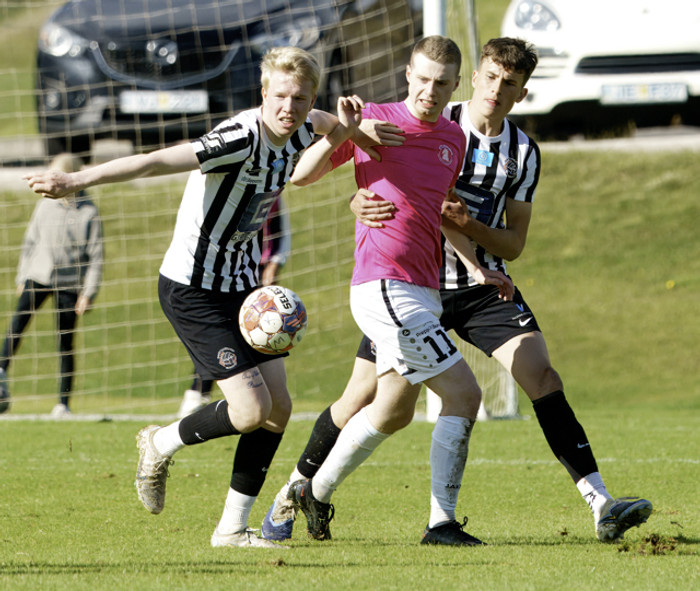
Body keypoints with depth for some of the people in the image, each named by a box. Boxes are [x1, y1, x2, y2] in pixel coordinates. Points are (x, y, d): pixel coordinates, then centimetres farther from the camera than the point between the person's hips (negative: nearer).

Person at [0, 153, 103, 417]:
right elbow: (30, 243, 16)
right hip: (38, 275, 2)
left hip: (68, 283, -2)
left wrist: (88, 293, -5)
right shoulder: (45, 207, 6)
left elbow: (96, 257, -1)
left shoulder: (88, 212, -3)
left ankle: (63, 403, 7)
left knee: (65, 344, 0)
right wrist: (22, 277, 13)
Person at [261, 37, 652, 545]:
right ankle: (293, 494, 19)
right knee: (362, 396, -3)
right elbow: (370, 187, -5)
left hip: (482, 285, 2)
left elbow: (513, 243, 2)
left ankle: (601, 506, -20)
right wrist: (362, 202, -31)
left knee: (542, 376, -16)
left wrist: (468, 224, -19)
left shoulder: (523, 152, 1)